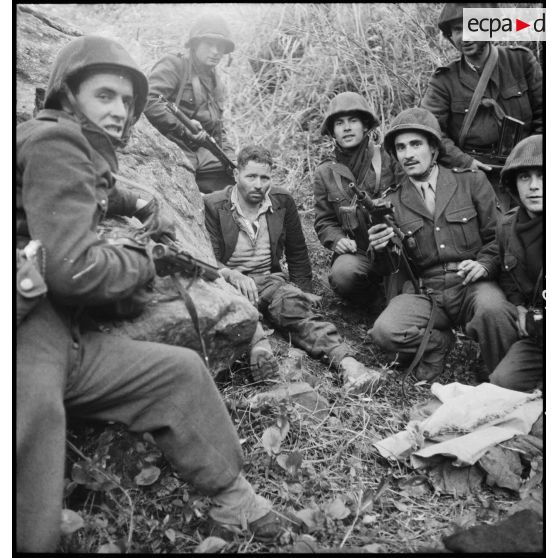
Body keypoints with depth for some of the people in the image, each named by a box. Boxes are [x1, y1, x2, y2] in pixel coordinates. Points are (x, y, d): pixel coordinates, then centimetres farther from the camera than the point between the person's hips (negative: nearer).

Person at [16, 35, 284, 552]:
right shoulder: (54, 141, -10)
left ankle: (229, 491, 18)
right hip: (27, 330, -10)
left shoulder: (84, 151, 19)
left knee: (182, 370, 8)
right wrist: (142, 262, -4)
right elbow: (73, 269, -22)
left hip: (63, 335, 10)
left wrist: (142, 209, 33)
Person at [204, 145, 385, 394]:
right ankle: (257, 343, -62)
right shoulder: (213, 205, -2)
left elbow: (297, 253, 17)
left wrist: (303, 290, 9)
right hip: (228, 281, -1)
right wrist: (232, 274, -28)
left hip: (269, 279, 1)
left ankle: (345, 360, -51)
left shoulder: (282, 201, 8)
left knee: (291, 302, -32)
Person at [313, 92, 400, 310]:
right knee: (342, 274, -33)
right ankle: (381, 298, 0)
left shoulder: (389, 159, 4)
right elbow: (324, 221, 13)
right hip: (356, 252, 1)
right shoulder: (325, 173, 8)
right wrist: (337, 239, -9)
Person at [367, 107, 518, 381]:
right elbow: (389, 270, 9)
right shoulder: (391, 201, 8)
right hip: (423, 293, 1)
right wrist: (380, 250, -14)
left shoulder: (471, 181, 6)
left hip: (472, 285, -1)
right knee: (384, 331, -26)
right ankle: (439, 341, 5)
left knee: (492, 309, -35)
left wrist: (485, 264, -13)